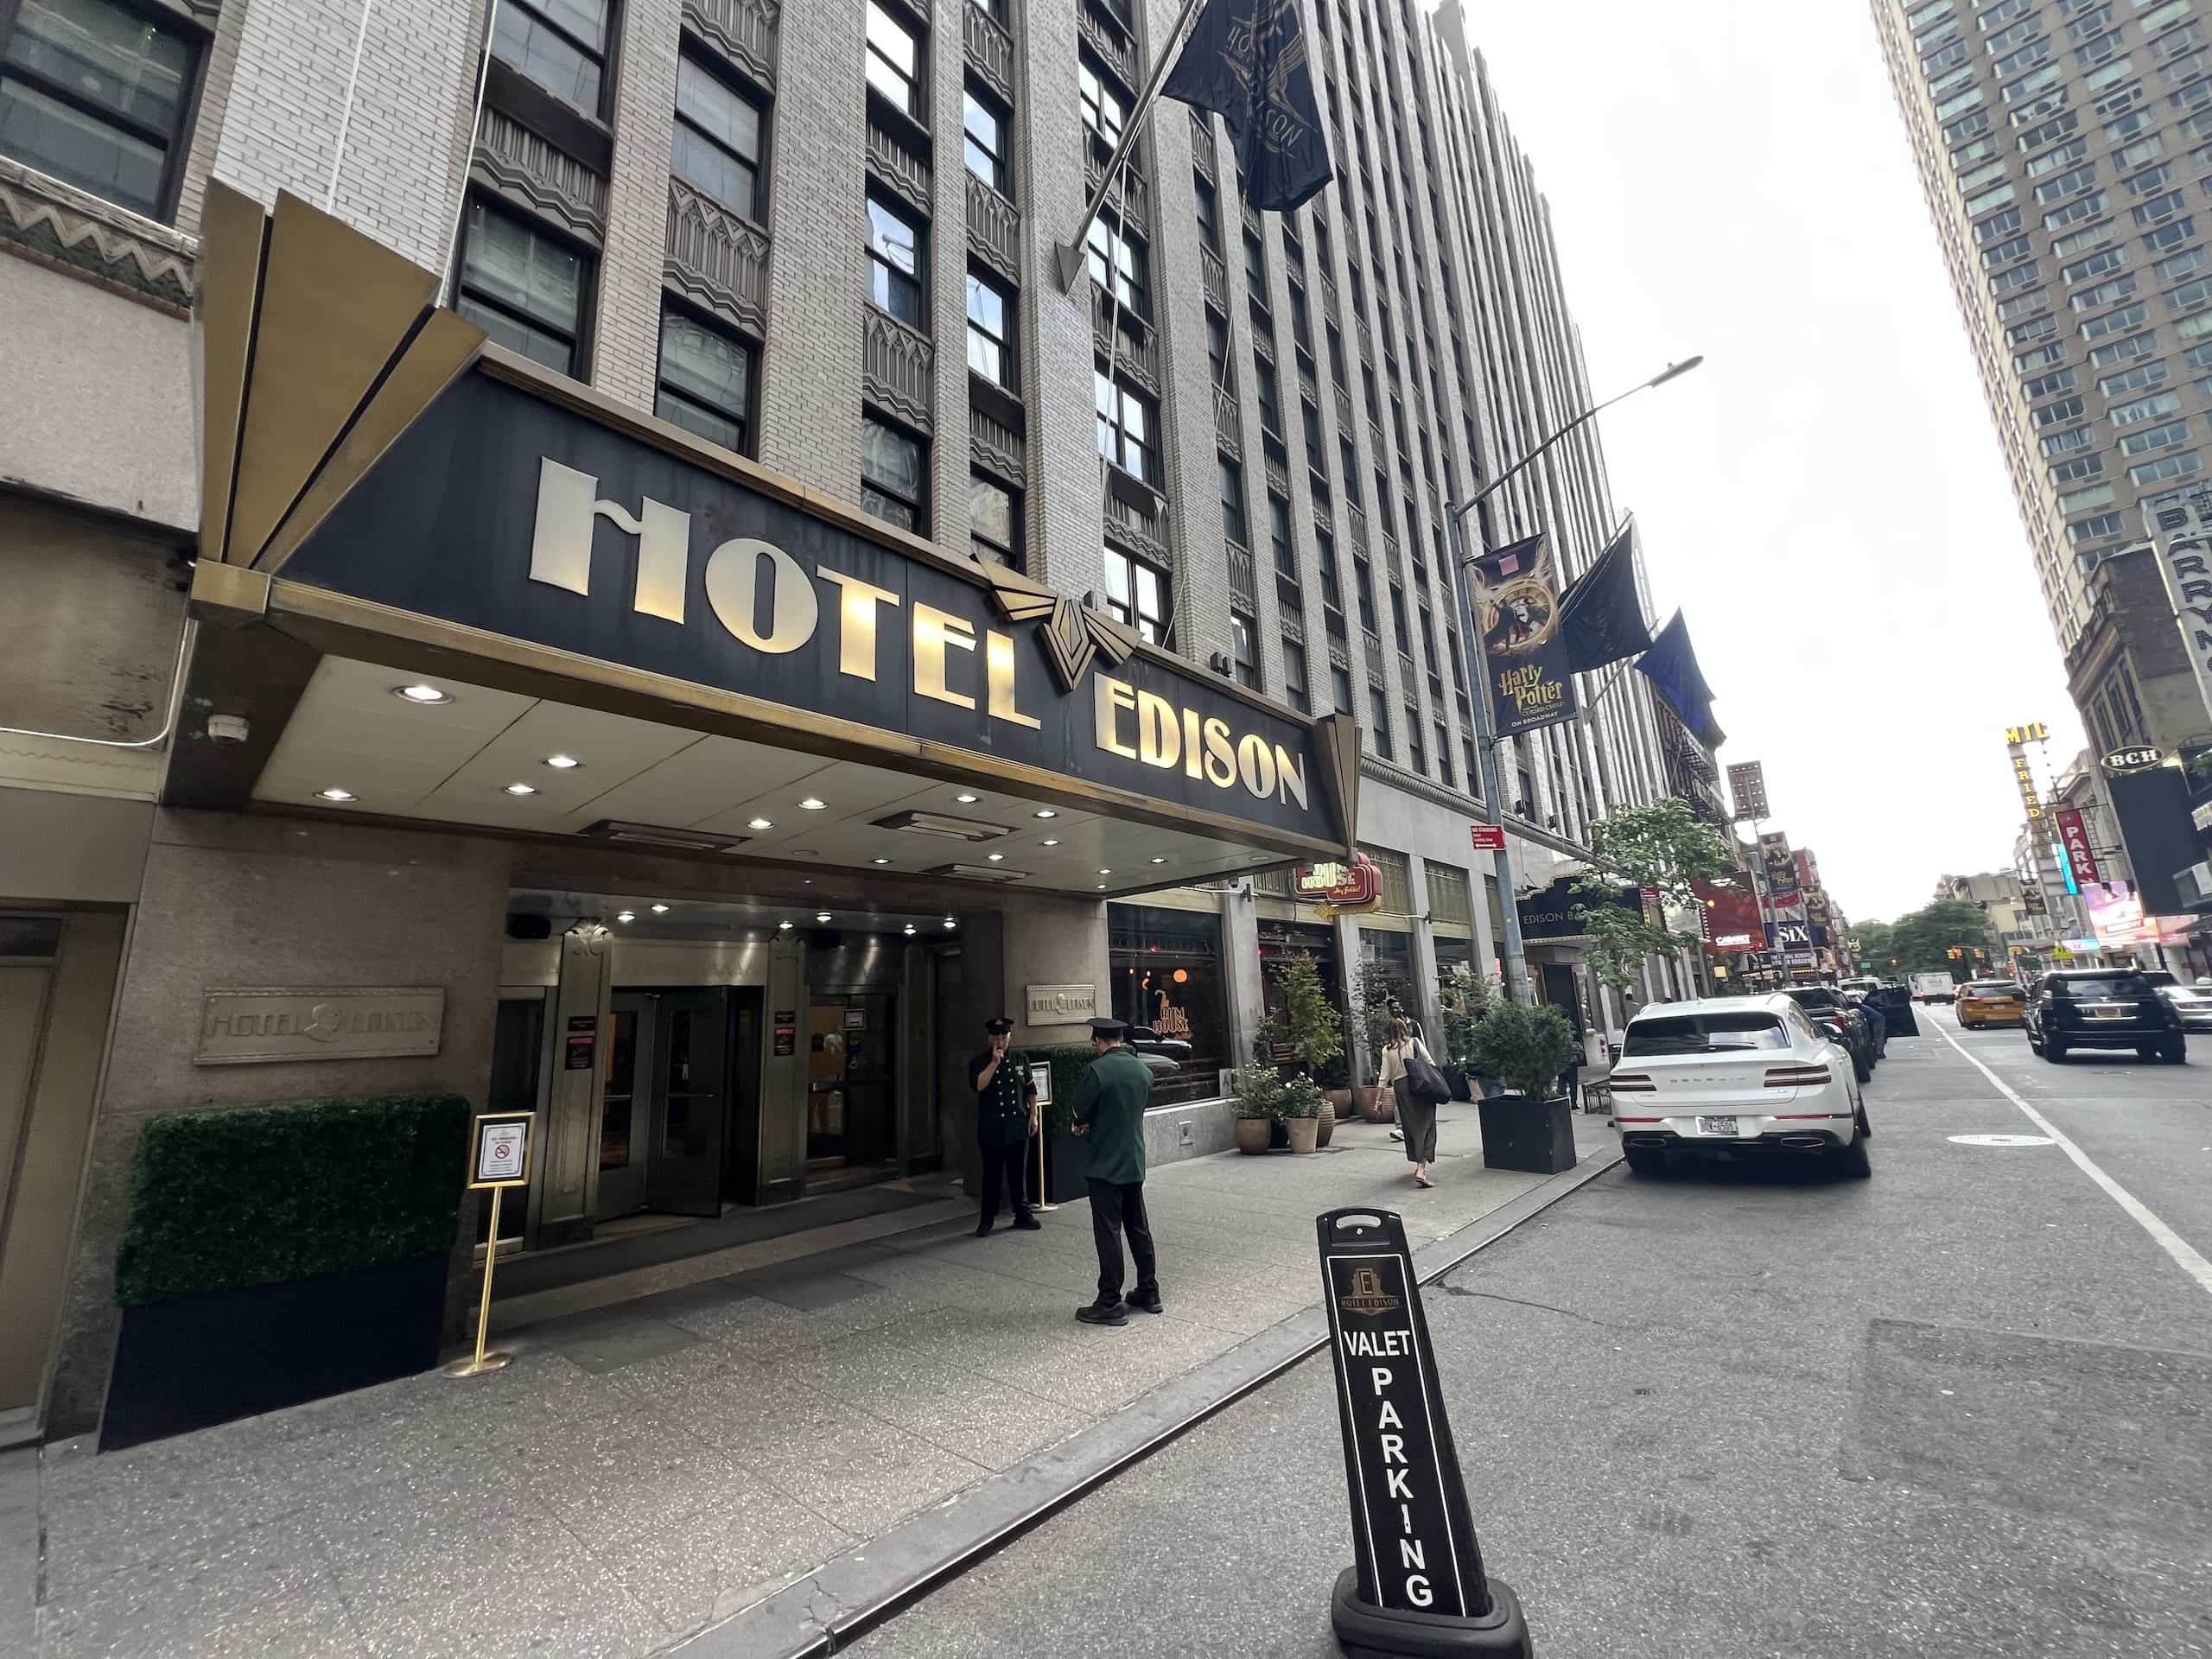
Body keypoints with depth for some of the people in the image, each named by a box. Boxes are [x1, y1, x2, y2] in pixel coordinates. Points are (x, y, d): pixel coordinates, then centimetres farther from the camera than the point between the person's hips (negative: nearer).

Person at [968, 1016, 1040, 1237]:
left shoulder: (1021, 1058, 6)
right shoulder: (979, 1062, -2)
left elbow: (1030, 1090, 10)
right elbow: (978, 1085, -21)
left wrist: (1033, 1116, 6)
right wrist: (994, 1063, -21)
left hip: (1018, 1127, 2)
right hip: (992, 1129, -2)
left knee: (1019, 1174, 11)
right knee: (992, 1175, 4)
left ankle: (1022, 1215, 23)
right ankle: (986, 1221, 16)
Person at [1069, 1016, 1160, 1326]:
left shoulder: (1098, 1070, -19)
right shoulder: (1143, 1070, 3)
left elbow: (1080, 1111, -11)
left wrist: (1084, 1125, 13)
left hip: (1104, 1164, -6)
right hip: (1134, 1163, 7)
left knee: (1108, 1232, 1)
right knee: (1138, 1227, 17)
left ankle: (1110, 1304, 7)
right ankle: (1149, 1292, 26)